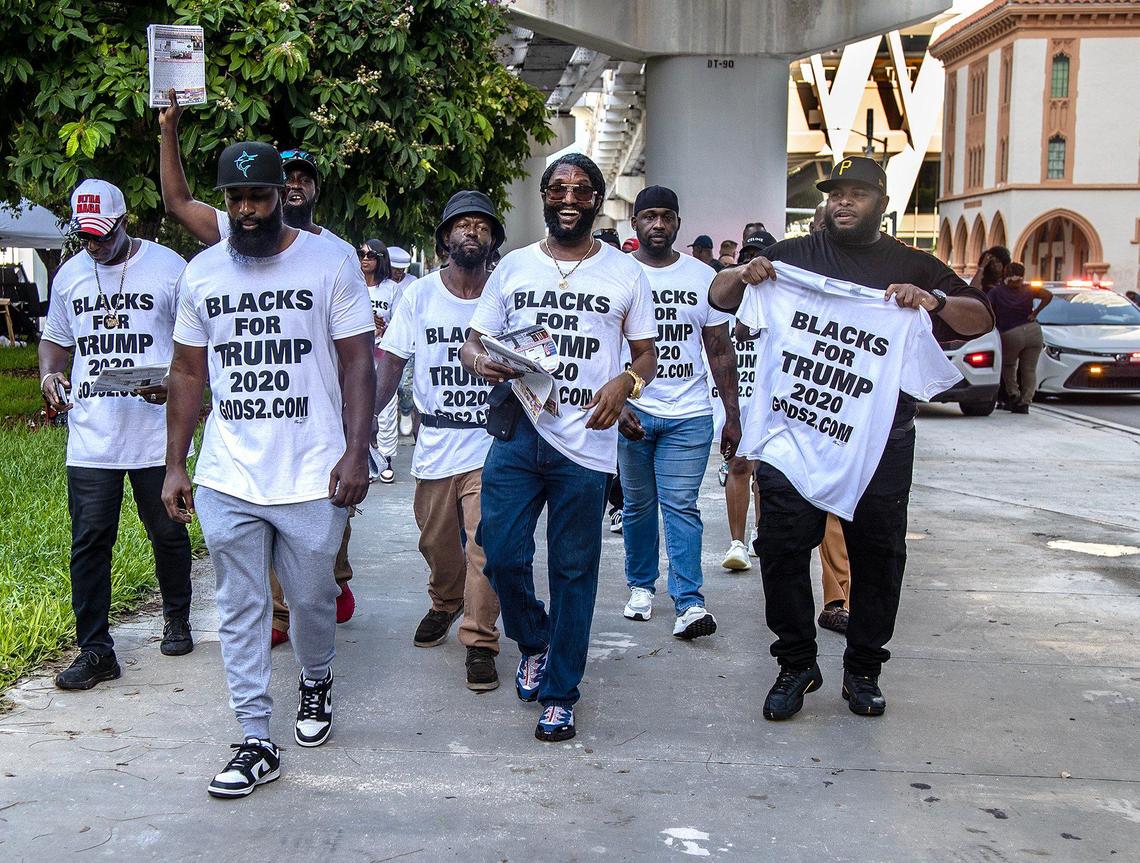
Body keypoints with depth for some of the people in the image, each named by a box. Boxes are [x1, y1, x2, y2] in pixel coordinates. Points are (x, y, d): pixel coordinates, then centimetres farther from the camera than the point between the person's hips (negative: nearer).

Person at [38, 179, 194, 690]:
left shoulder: (167, 268, -3)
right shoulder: (70, 275, 11)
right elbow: (55, 337, 22)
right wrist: (49, 374, 1)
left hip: (156, 434, -3)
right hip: (90, 437, 3)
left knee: (167, 534, 11)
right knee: (89, 542, 0)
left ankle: (177, 621, 33)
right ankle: (95, 651, 7)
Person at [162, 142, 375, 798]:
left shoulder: (331, 261, -2)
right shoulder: (202, 273, 8)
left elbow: (358, 361, -2)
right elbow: (188, 372, 12)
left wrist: (356, 452, -11)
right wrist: (175, 466, 8)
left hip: (313, 476, -3)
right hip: (225, 480, 3)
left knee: (312, 599, 9)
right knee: (240, 612, 6)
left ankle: (317, 683, 40)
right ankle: (256, 743, 15)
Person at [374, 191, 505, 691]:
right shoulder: (419, 295, 0)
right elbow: (391, 363, -2)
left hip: (491, 443, -2)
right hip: (435, 443, 2)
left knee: (485, 545, -9)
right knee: (436, 540, 16)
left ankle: (480, 640, 3)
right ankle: (445, 603, 45)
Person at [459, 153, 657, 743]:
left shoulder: (625, 273, 6)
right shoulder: (513, 267, 10)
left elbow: (647, 352, 11)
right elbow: (472, 342, 12)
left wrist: (626, 381, -12)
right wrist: (481, 361, -12)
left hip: (586, 443, -1)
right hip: (517, 433, 2)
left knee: (574, 570, 4)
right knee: (502, 554, -4)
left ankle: (559, 694, 17)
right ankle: (534, 642, 27)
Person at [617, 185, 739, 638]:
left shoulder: (703, 277, 6)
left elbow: (721, 352, 8)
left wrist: (733, 415, 3)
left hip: (689, 414, 0)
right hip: (631, 411, 0)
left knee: (681, 506, -6)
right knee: (638, 503, 9)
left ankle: (689, 602, -8)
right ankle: (641, 585, 25)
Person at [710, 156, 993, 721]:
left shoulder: (913, 267, 11)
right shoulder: (794, 255, 11)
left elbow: (980, 318, 6)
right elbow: (719, 298, 14)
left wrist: (933, 300, -14)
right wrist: (745, 275, -8)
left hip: (881, 441, 0)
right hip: (792, 431, 0)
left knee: (878, 555, 7)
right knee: (783, 547, 0)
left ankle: (863, 669, 21)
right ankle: (796, 664, 16)